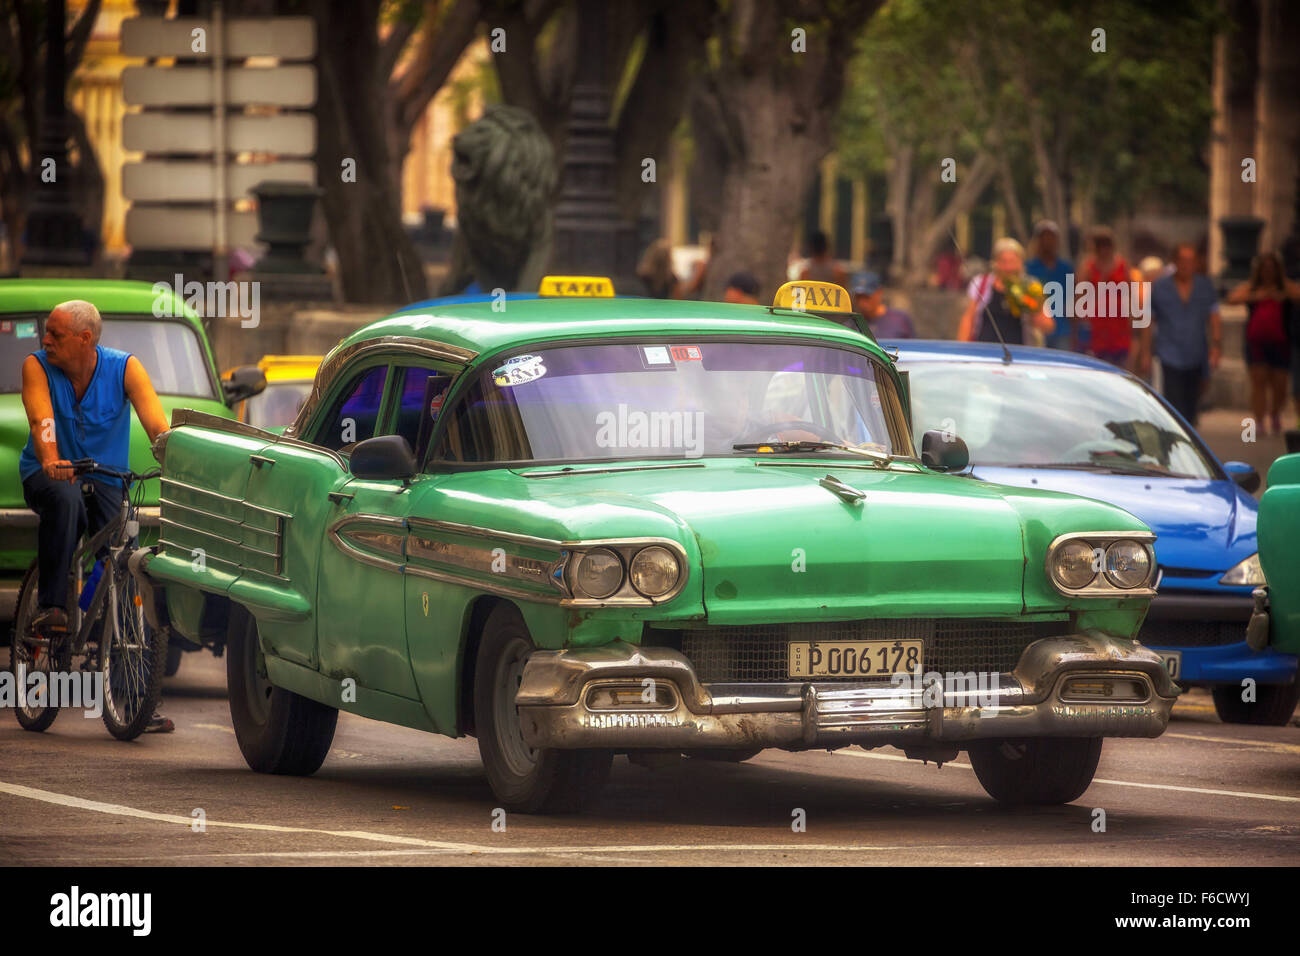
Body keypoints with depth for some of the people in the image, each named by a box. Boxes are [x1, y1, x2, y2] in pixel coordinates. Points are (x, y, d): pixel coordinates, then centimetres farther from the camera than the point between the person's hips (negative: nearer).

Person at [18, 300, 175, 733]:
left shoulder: (125, 368, -8)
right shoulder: (37, 366, -9)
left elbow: (157, 425, -19)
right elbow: (42, 421, -25)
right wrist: (51, 461, -46)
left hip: (104, 481, 1)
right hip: (48, 475, -1)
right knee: (65, 497, -39)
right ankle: (50, 606, -30)